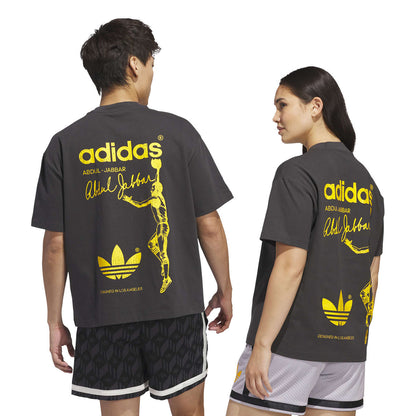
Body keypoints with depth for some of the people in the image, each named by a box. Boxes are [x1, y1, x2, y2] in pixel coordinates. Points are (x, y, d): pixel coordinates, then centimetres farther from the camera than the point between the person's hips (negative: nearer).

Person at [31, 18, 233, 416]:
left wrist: (55, 320, 8)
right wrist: (224, 291, 12)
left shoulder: (66, 144, -1)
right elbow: (209, 226, -2)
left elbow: (56, 243, -1)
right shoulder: (175, 132, -4)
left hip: (102, 313, 1)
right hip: (175, 307, -1)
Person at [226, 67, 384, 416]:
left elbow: (290, 267, -17)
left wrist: (262, 344, -14)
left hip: (292, 340, -7)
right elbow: (372, 274, 14)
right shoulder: (367, 181, 11)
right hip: (348, 347, 7)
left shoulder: (297, 173, -11)